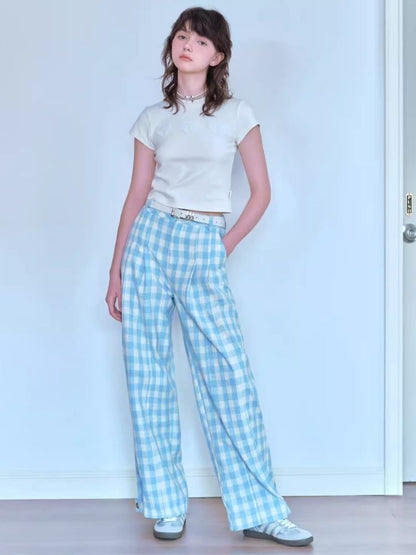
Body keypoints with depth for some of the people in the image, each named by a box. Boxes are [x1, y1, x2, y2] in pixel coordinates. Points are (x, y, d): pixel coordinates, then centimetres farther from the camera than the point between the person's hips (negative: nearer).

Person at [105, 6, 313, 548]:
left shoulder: (237, 114, 4)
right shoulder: (153, 117, 9)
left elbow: (261, 191, 7)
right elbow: (137, 194, 10)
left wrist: (226, 245, 2)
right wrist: (116, 270, 7)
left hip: (204, 251, -2)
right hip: (150, 241, 2)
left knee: (230, 377, -5)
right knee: (149, 376, 2)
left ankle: (258, 510, 5)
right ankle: (166, 505, 15)